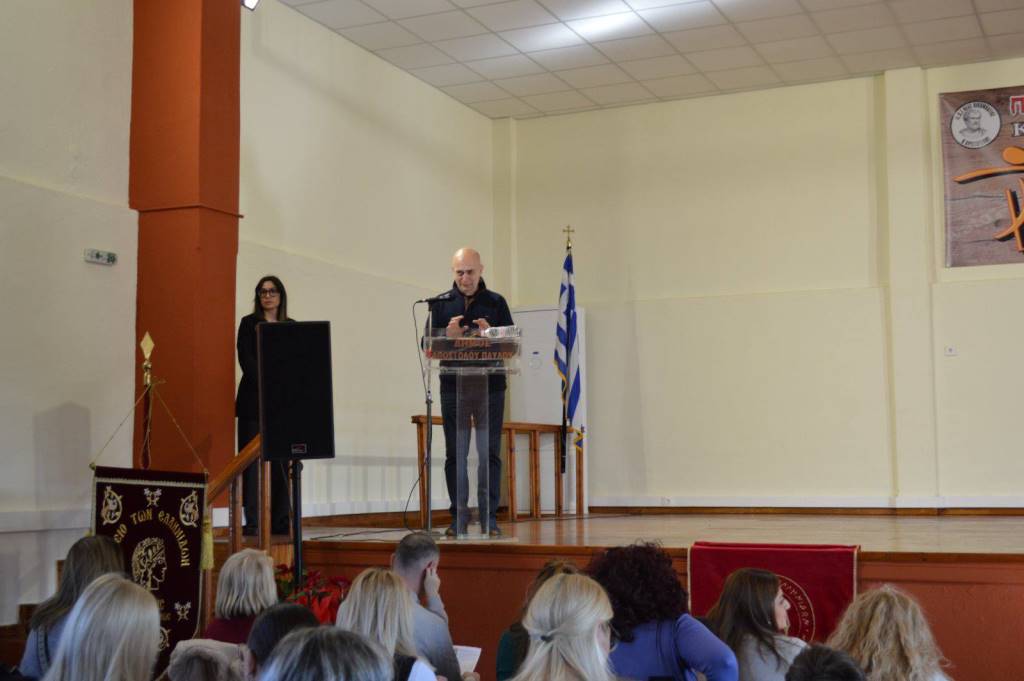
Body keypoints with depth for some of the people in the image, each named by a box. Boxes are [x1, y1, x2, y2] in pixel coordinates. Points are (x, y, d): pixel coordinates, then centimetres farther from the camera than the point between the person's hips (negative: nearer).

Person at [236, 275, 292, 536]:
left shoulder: (292, 327, 13)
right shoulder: (249, 323, 4)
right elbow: (246, 360, -6)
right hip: (254, 400, -3)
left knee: (281, 461, 2)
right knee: (253, 460, -3)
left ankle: (280, 520, 6)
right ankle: (252, 521, -2)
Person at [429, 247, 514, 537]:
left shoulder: (496, 302, 7)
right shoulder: (441, 304, 8)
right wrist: (448, 337, -14)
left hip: (490, 386, 0)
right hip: (453, 386, 1)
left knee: (490, 453, 1)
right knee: (456, 454, 3)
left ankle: (489, 518, 6)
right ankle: (458, 518, 9)